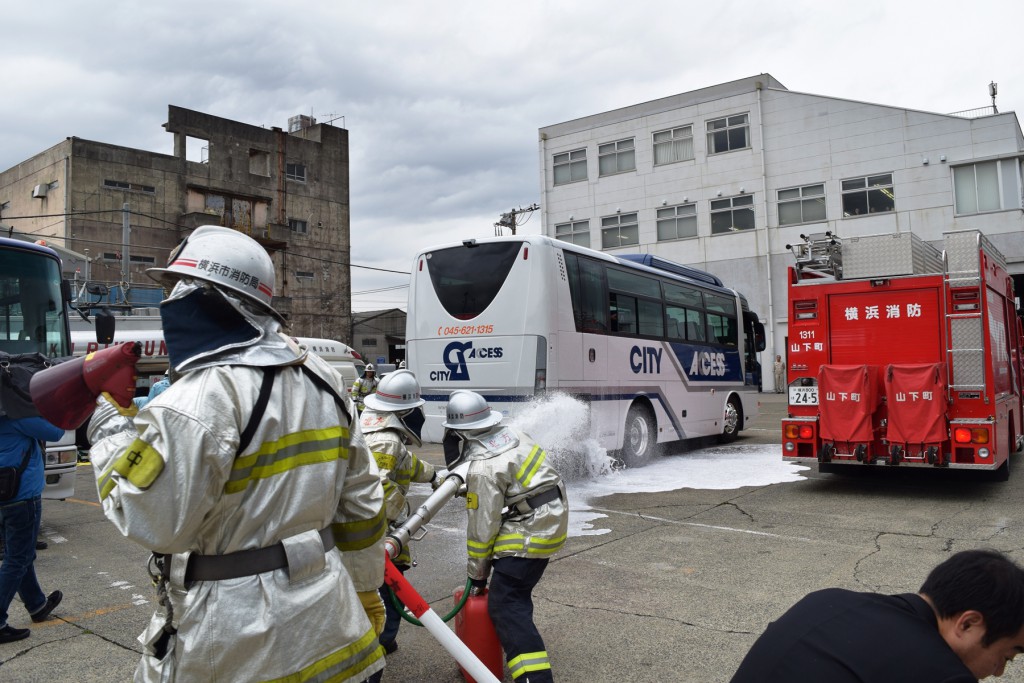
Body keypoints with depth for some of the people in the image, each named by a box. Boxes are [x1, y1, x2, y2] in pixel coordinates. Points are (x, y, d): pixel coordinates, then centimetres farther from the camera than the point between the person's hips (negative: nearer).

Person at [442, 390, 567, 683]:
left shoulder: (482, 469, -21)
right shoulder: (512, 433, 3)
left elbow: (482, 527, -16)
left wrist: (477, 573, -3)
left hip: (529, 533, -10)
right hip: (552, 519, 10)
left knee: (505, 606, -9)